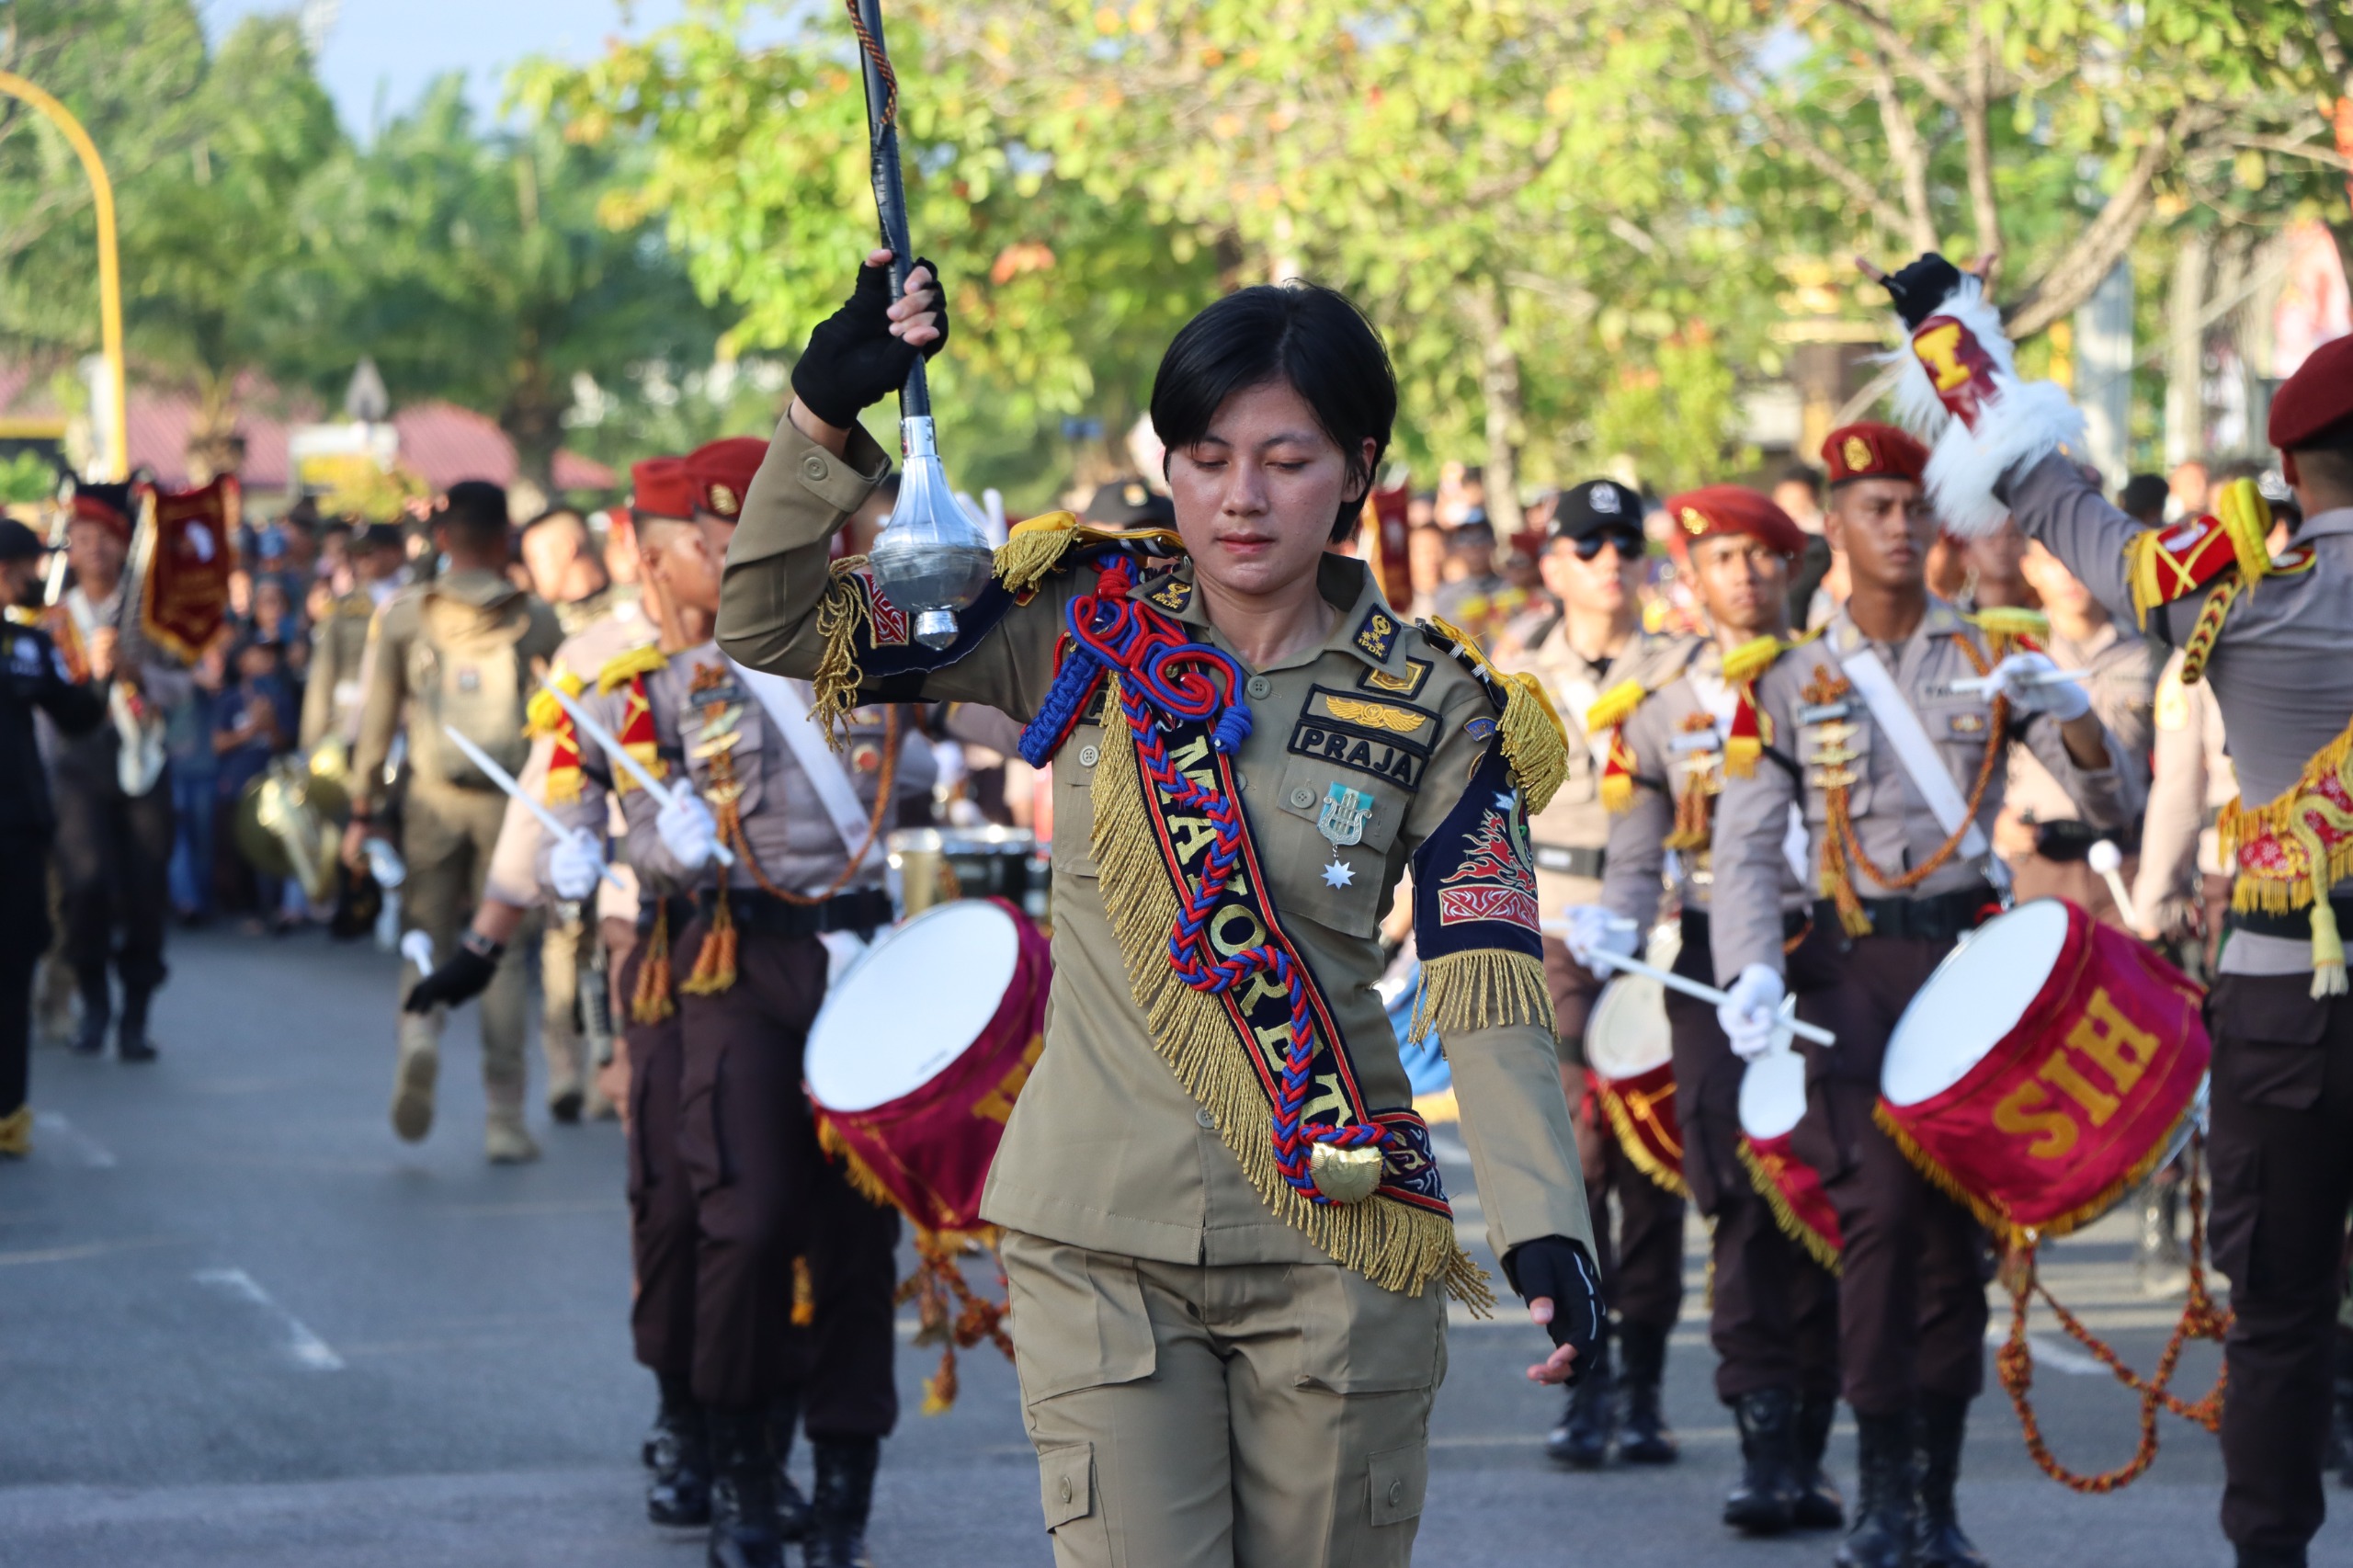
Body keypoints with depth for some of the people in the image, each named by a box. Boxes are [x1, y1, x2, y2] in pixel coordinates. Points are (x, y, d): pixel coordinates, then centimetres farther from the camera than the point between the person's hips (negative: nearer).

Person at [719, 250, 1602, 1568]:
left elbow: (1489, 992, -9)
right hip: (1101, 1244, 0)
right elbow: (774, 630, 2)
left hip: (1335, 1254, 0)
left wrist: (1545, 1224, -24)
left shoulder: (1429, 709, -1)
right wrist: (824, 425, -14)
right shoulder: (1088, 627, 1)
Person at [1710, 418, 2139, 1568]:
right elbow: (1745, 848, -2)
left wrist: (2072, 714, -20)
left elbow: (2116, 806, 2)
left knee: (1957, 1224, 2)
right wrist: (1750, 974, -20)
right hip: (1852, 968, -1)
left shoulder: (1993, 661, 7)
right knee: (1880, 1204, -16)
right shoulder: (1791, 683, 6)